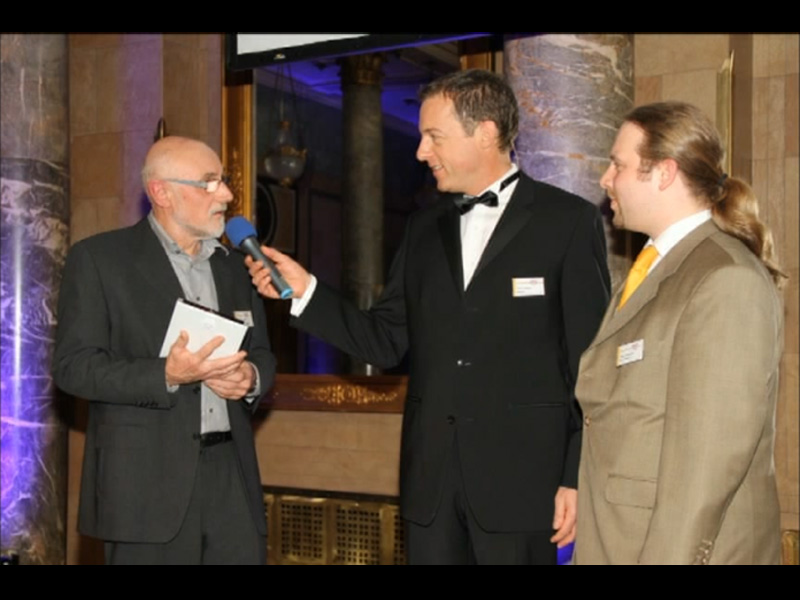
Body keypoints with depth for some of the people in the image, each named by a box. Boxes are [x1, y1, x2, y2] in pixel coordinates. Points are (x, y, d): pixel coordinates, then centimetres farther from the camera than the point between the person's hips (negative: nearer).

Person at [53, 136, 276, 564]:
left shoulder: (232, 266, 16)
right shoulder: (98, 259, -2)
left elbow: (261, 352, 19)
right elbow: (71, 366, -8)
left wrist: (250, 376, -5)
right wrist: (166, 375, -21)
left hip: (230, 472, 5)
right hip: (148, 481, -5)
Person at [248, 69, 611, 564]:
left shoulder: (569, 221, -4)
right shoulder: (425, 229, 13)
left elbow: (590, 362, -5)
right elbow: (386, 341, 12)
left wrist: (577, 478, -9)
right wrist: (305, 290, 0)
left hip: (520, 475, -5)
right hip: (431, 477, 5)